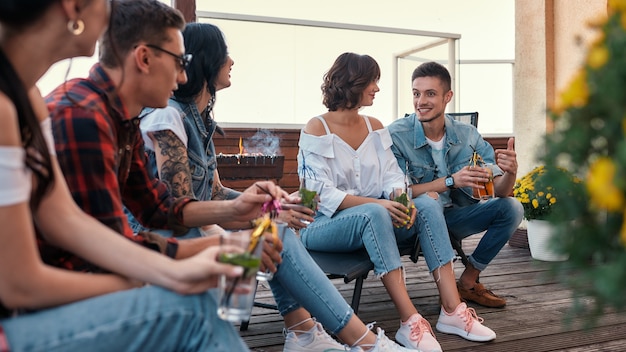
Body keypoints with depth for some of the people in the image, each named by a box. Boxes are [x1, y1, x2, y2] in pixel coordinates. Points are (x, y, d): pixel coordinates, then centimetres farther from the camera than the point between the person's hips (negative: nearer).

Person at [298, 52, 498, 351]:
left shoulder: (375, 127, 11)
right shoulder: (316, 129, -9)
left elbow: (393, 177, 4)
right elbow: (324, 195, -18)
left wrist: (402, 200, -20)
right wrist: (377, 203, -28)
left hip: (373, 217, 6)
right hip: (323, 225, -6)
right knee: (374, 214, -36)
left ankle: (452, 310, -23)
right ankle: (409, 321, -38)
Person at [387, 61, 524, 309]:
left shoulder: (467, 135, -7)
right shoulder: (396, 135, -19)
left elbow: (500, 190, -8)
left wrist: (510, 172, -32)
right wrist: (450, 181, -32)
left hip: (455, 217, 5)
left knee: (512, 208, -11)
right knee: (428, 201, -36)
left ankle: (468, 282, -1)